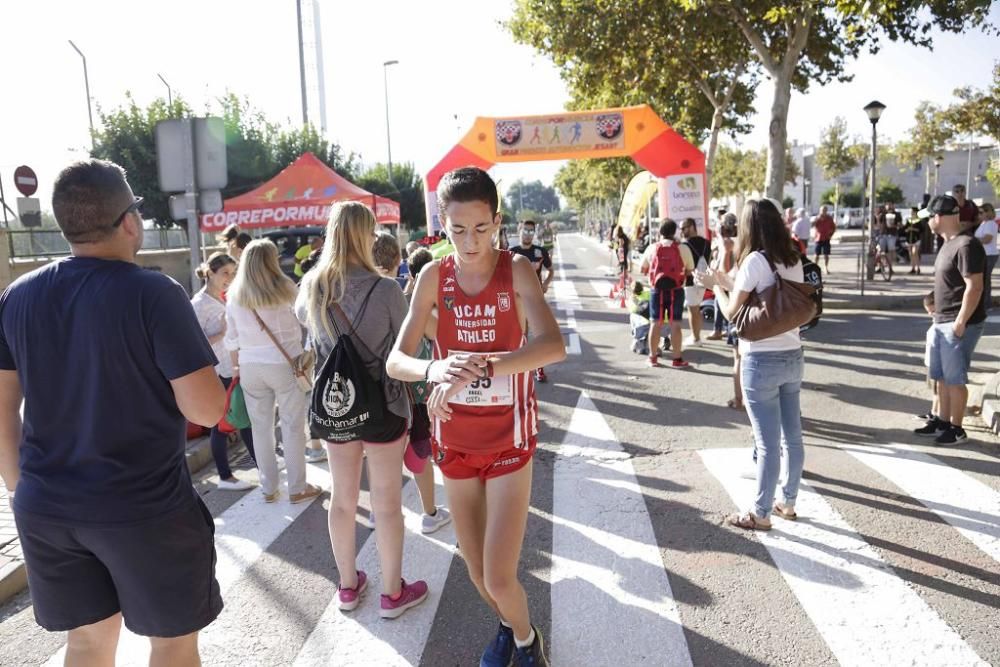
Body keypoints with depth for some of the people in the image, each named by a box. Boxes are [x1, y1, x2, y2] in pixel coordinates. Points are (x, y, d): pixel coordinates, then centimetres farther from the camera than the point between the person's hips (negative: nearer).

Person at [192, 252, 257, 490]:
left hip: (233, 369, 8)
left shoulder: (224, 299, 11)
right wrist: (223, 333, -25)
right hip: (215, 373, -8)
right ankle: (225, 477, 13)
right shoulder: (200, 303, -13)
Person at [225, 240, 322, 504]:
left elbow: (231, 338, 9)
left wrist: (236, 365, 18)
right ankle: (297, 488, 13)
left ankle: (268, 488, 21)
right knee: (293, 426, 6)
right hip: (285, 364, -3)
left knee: (261, 427, 12)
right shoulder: (284, 289, -7)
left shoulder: (235, 295, 4)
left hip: (250, 367, 4)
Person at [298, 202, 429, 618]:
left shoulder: (312, 286, -5)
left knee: (342, 497, 18)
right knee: (386, 501, 10)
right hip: (383, 403, -4)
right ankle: (392, 593, 26)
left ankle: (348, 585, 35)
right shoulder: (385, 289, -20)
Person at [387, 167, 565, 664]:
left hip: (509, 439, -3)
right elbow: (396, 360, -12)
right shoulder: (434, 276, -6)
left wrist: (478, 367, -42)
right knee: (477, 572, 15)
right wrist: (433, 369, -35)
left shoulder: (516, 270, -12)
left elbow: (553, 346, -28)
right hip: (455, 440, 3)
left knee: (499, 578, -4)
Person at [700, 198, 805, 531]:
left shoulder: (755, 260, -13)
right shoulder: (794, 260, 7)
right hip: (792, 356, 7)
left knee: (767, 442, 0)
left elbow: (732, 312, -9)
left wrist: (716, 287, 8)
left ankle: (760, 513, 12)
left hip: (762, 360, -7)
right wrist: (729, 283, 17)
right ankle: (788, 502, 29)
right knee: (792, 436, 16)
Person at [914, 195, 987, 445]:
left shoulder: (967, 245, -18)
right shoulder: (948, 244, 12)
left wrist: (960, 322, -22)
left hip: (958, 325, -9)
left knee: (955, 378, 0)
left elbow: (974, 287, -22)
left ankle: (956, 428, 11)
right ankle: (942, 421, 27)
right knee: (941, 376, 16)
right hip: (941, 322, 9)